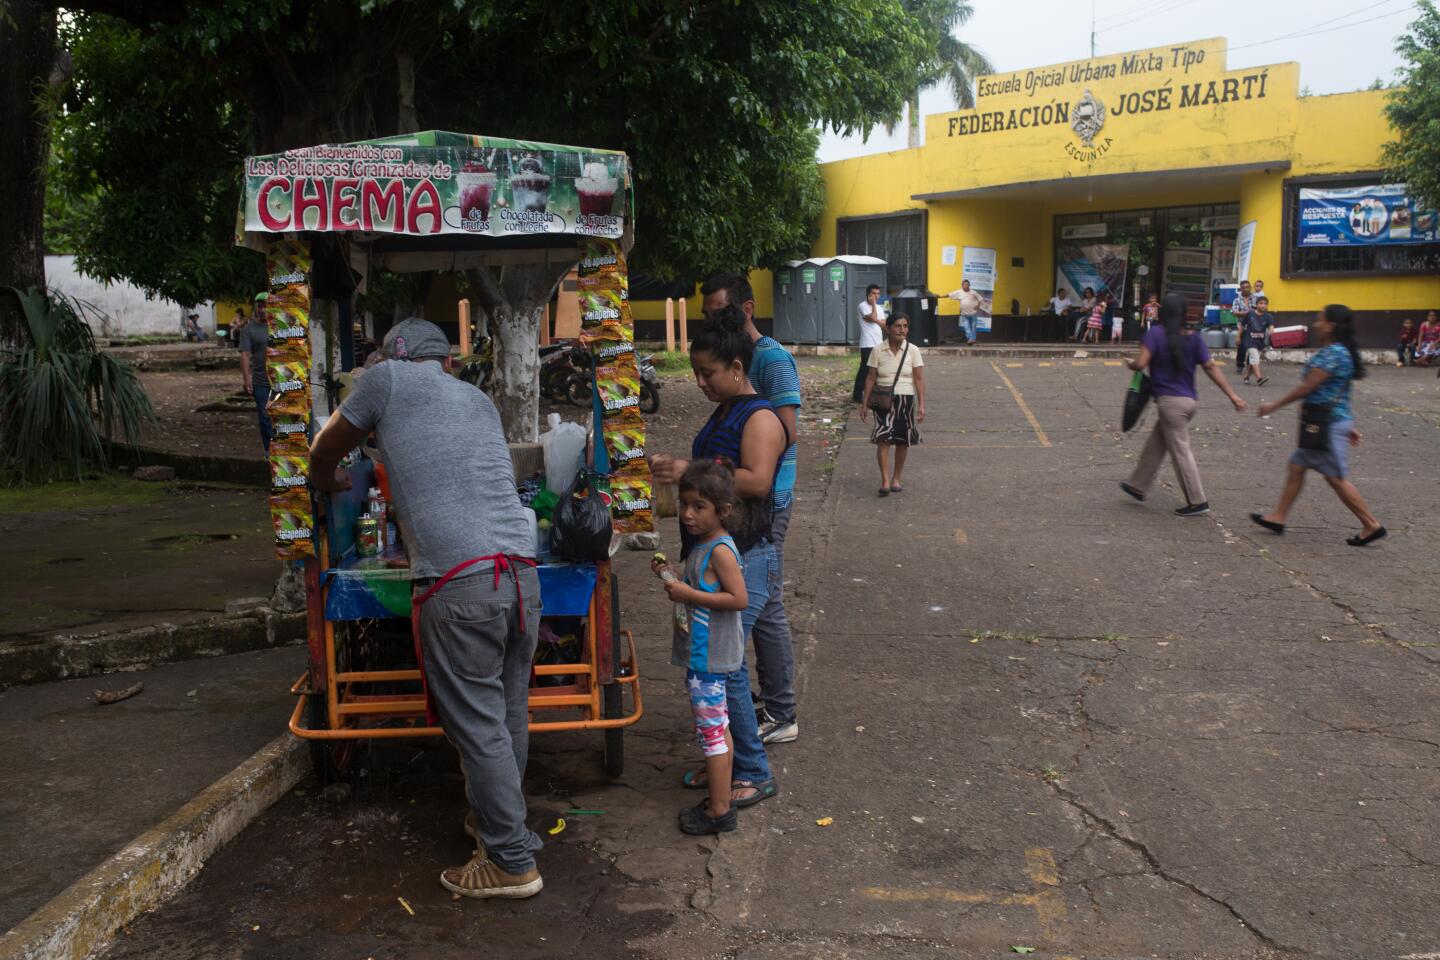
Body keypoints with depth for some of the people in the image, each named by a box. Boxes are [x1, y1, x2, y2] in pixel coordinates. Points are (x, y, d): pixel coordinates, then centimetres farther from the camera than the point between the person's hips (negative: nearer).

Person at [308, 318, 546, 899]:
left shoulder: (386, 378, 9)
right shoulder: (479, 399, 23)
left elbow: (323, 455, 21)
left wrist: (327, 482, 44)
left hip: (458, 584, -6)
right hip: (522, 571, 6)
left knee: (478, 727, 3)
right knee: (510, 714, 17)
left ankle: (513, 863, 12)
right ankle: (498, 821, 35)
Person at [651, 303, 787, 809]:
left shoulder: (760, 418, -13)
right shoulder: (722, 414, 14)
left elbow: (756, 480, -27)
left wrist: (691, 471, -26)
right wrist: (673, 469, 7)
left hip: (746, 559, -9)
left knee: (724, 666, -7)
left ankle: (755, 774, 7)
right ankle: (724, 758, 28)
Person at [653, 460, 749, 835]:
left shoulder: (720, 550, -20)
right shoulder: (702, 545, 9)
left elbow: (739, 599, -26)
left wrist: (687, 593, -25)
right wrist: (672, 577, 5)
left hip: (710, 657, -10)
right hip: (703, 653, 10)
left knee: (710, 729, -3)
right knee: (718, 727, 18)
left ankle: (719, 811, 7)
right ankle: (720, 796, 30)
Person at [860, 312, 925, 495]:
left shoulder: (913, 351, 0)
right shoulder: (878, 351, 0)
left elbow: (919, 379, -1)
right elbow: (870, 378, 3)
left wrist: (921, 405, -7)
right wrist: (865, 403, -1)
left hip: (906, 399, 1)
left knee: (902, 441, 8)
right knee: (883, 439, -13)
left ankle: (896, 479, 23)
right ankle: (885, 481, -13)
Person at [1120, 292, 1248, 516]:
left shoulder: (1155, 333, -11)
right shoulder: (1194, 337, 4)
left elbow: (1141, 364, -18)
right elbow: (1211, 367, 0)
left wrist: (1130, 363, 5)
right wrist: (1232, 395, 2)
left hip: (1170, 401, -7)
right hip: (1190, 399, 7)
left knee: (1181, 451, 0)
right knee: (1155, 445, 19)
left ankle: (1197, 502, 3)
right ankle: (1138, 486, 31)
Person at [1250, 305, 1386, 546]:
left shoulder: (1333, 353, -19)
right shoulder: (1335, 351, 12)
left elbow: (1307, 388, -19)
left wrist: (1274, 406, -11)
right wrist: (1349, 425, 20)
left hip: (1329, 424, -10)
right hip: (1324, 423, 10)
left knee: (1336, 478, -3)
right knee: (1296, 467, 13)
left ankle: (1371, 526, 5)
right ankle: (1278, 517, 19)